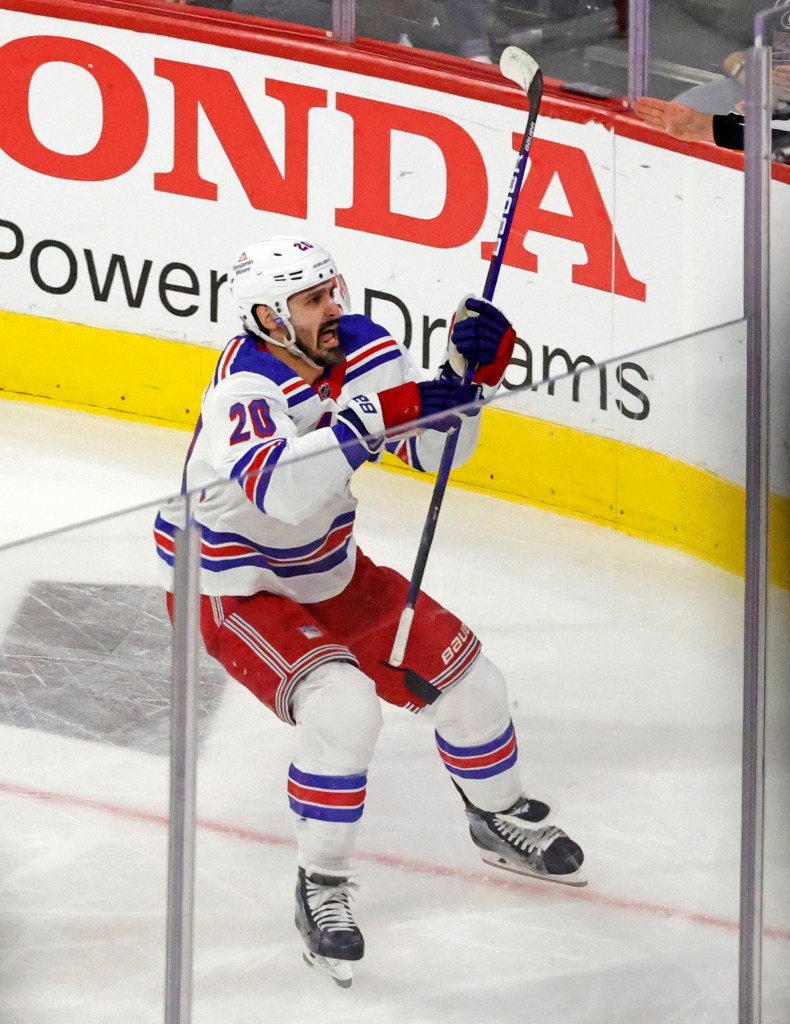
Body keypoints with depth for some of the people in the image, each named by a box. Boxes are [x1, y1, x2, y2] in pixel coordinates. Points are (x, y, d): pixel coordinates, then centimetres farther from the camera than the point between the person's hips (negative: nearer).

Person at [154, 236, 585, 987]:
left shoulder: (363, 348, -9)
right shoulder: (243, 390, -31)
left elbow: (433, 447, -2)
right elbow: (282, 491, -49)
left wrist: (467, 375, -19)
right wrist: (369, 418, -54)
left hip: (328, 574, 7)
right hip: (231, 588, -7)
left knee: (461, 674, 7)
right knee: (343, 706, -28)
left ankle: (500, 818, 36)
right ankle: (320, 889, -11)